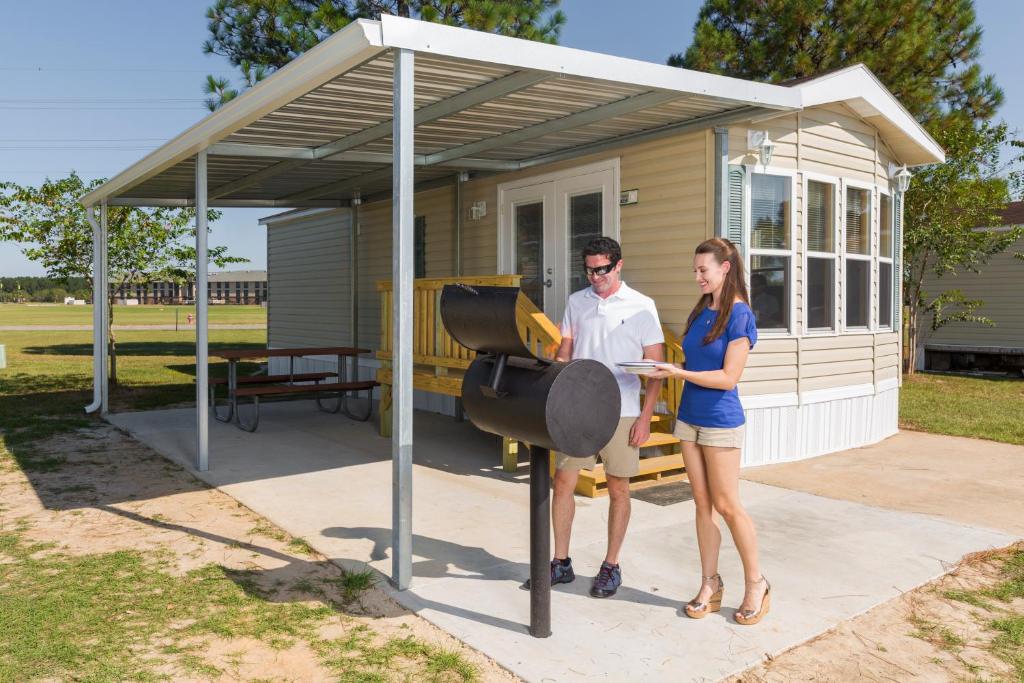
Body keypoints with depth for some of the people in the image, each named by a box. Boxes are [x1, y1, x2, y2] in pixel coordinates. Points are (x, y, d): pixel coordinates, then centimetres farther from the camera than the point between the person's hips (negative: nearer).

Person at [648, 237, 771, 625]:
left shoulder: (739, 314, -13)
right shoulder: (701, 311, 9)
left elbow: (728, 377, -18)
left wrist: (680, 373, -24)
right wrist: (666, 371, 0)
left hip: (720, 422, -7)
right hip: (689, 418, 7)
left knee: (727, 506, 1)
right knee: (703, 503, 10)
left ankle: (756, 585, 18)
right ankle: (710, 586, 20)